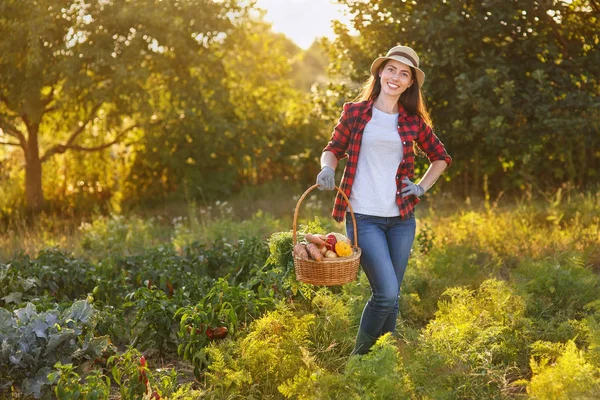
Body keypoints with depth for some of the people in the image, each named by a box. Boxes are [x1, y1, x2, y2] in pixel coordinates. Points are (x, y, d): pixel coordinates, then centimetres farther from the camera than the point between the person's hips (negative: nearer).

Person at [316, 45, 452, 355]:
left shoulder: (413, 122, 8)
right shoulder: (355, 112, 2)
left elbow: (440, 157, 21)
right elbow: (333, 149, 10)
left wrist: (423, 187, 7)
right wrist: (327, 167, -11)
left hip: (401, 219, 4)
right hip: (364, 218, -3)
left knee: (390, 297, 10)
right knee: (386, 293, -14)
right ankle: (358, 357, 7)